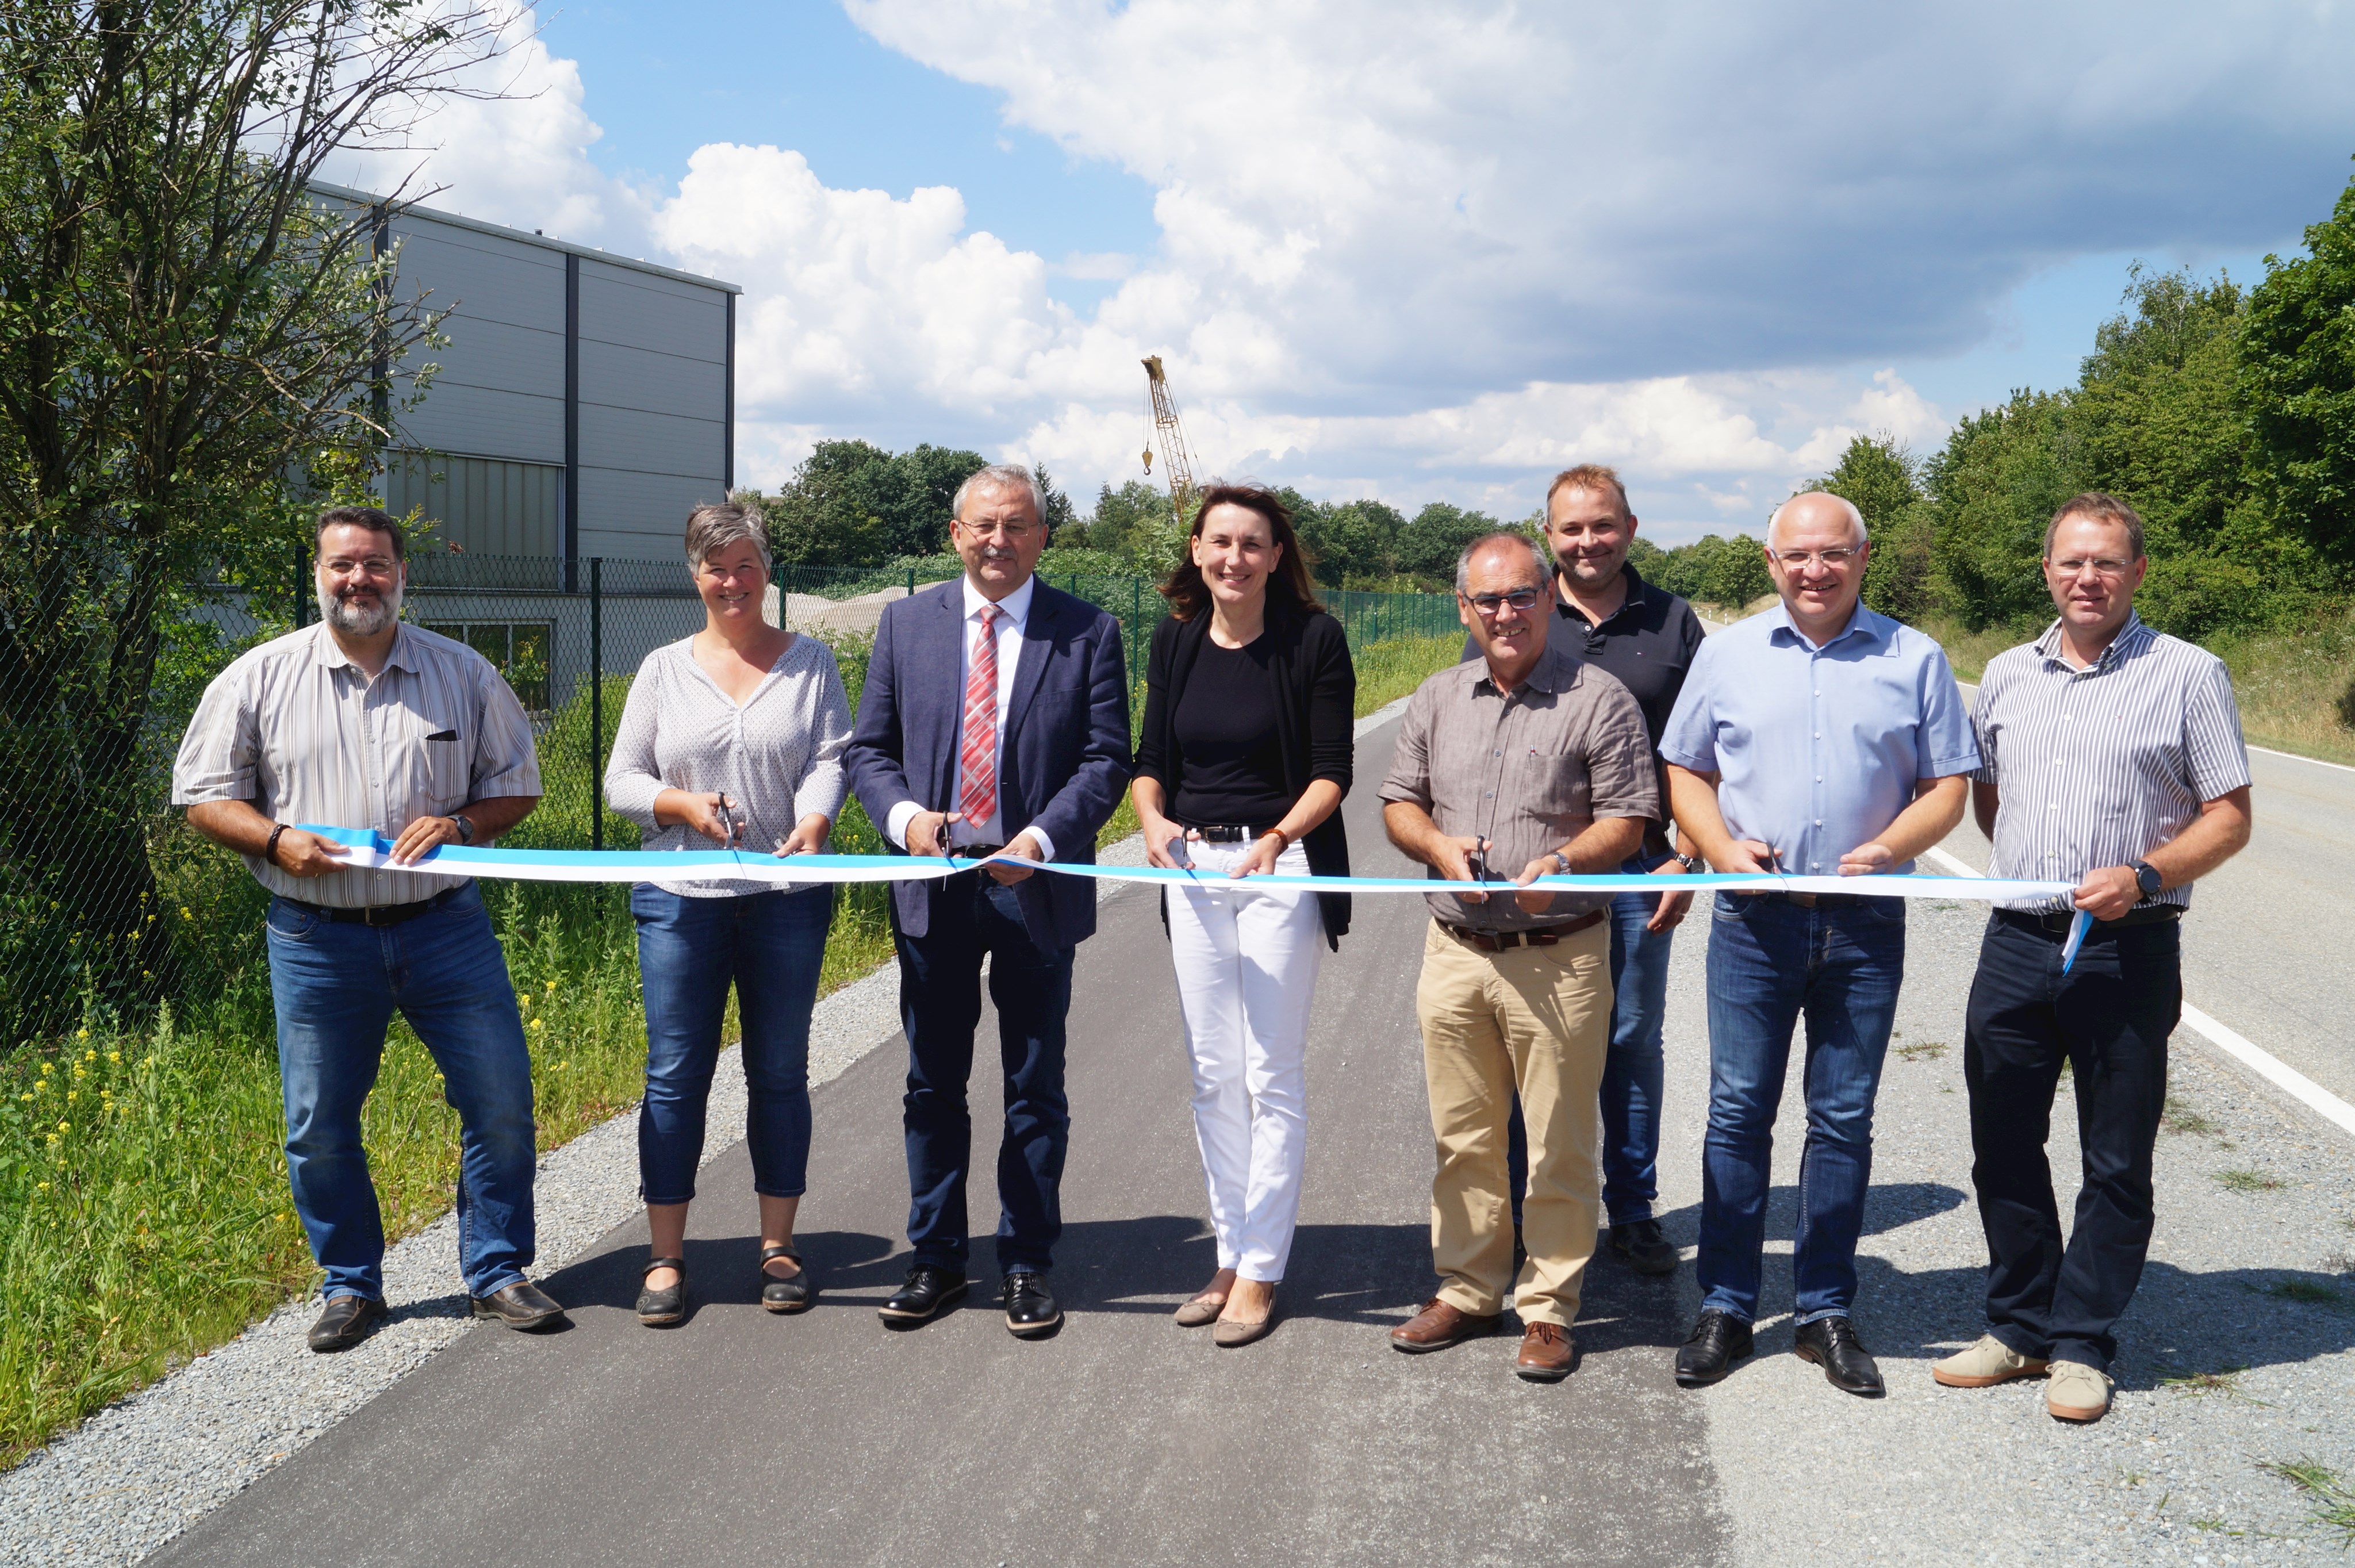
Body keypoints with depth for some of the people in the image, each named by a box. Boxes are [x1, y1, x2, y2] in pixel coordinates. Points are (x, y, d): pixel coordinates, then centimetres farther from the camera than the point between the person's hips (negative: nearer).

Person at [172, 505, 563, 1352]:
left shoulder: (465, 674, 6)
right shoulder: (260, 677, 3)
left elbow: (517, 783, 11)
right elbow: (205, 796, 6)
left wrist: (461, 823, -9)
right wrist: (276, 841, -12)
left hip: (445, 926, 1)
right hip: (316, 938, 0)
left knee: (501, 1104, 1)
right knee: (320, 1128, 6)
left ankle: (497, 1272, 18)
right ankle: (351, 1286, 25)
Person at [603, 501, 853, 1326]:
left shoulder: (810, 661, 7)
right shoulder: (664, 669, 9)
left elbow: (831, 758, -4)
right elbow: (622, 780, 8)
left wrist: (812, 823, -24)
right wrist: (683, 804, -12)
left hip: (788, 897, 0)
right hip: (681, 898, 1)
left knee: (780, 1072, 7)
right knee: (675, 1074, 1)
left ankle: (778, 1245, 17)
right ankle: (666, 1259, 10)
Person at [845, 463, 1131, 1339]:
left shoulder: (1088, 633, -1)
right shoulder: (907, 624, 6)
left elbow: (1107, 759, -4)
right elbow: (869, 748, 8)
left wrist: (1040, 838, -18)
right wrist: (903, 814, -12)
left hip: (1035, 890, -2)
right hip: (933, 885, 2)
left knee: (1035, 1089, 8)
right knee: (933, 1085, 11)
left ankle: (1027, 1265, 20)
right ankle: (936, 1258, 24)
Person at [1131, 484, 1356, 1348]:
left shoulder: (1314, 638, -7)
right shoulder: (1174, 639, 6)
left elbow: (1332, 771, -8)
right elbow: (1152, 757, 9)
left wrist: (1279, 837, -24)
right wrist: (1153, 818, -12)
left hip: (1282, 867, -5)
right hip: (1194, 867, 5)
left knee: (1272, 1074, -1)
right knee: (1213, 1076, 10)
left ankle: (1260, 1271, 8)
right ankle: (1230, 1255, 22)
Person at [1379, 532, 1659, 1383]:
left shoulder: (1598, 700, -3)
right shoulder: (1436, 700, 12)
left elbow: (1627, 821, -5)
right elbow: (1399, 803, 15)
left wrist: (1562, 861, -23)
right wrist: (1439, 846, -6)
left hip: (1559, 958, -4)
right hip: (1455, 953, 4)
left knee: (1559, 1146, 2)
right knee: (1462, 1137, 12)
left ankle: (1549, 1307, 14)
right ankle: (1467, 1289, 25)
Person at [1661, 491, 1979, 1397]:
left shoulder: (1913, 660, 5)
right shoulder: (1728, 654, 8)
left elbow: (1947, 786, 5)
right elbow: (1685, 769, 11)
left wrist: (1887, 849, -13)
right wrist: (1722, 847, -7)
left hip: (1865, 923, 0)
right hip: (1754, 918, 0)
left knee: (1844, 1119, 6)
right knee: (1738, 1112, 2)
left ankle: (1827, 1312, 17)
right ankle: (1724, 1307, 13)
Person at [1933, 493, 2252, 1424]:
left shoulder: (2188, 675, -2)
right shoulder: (2007, 676, 11)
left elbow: (2229, 818, -3)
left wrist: (2142, 876, -18)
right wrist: (2025, 867, 9)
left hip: (2128, 951, -4)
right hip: (2016, 941, 4)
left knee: (2116, 1162, 4)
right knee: (2003, 1146, 10)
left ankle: (2081, 1345, 16)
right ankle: (2018, 1327, 25)